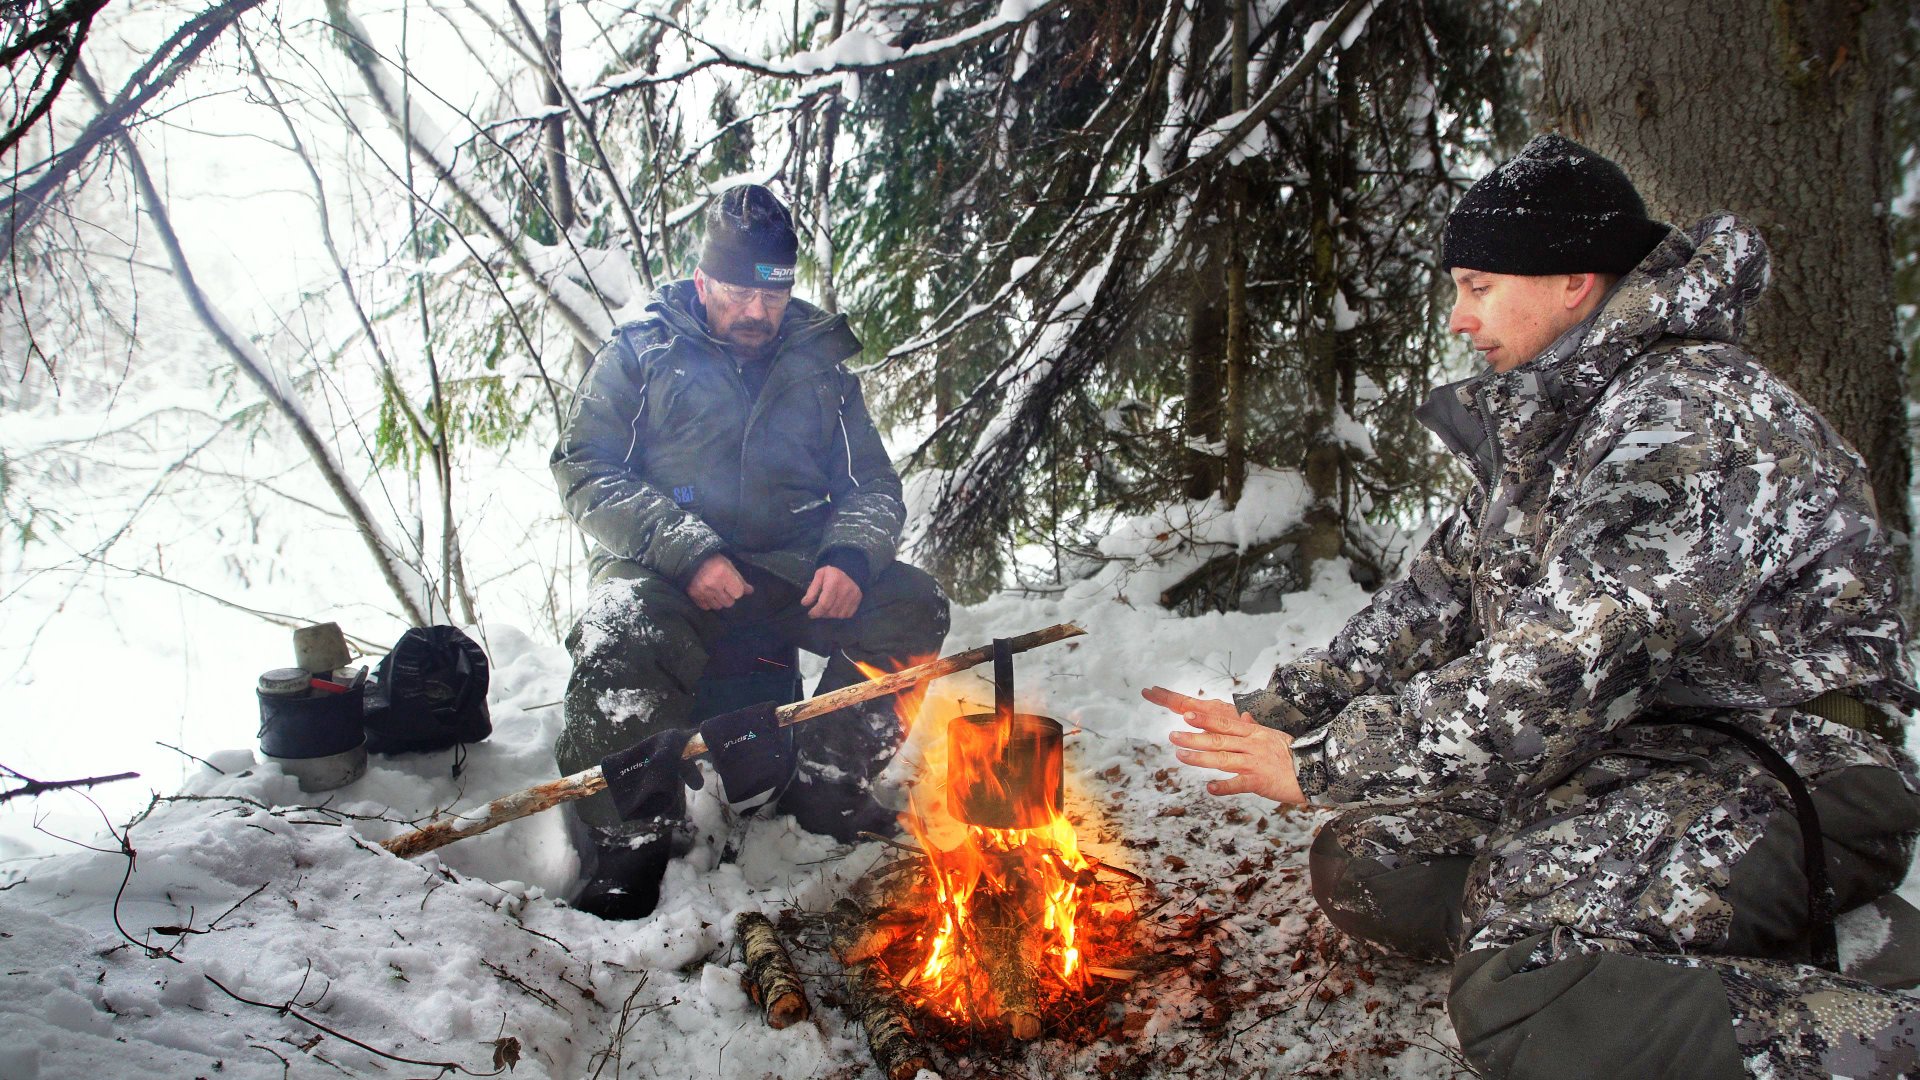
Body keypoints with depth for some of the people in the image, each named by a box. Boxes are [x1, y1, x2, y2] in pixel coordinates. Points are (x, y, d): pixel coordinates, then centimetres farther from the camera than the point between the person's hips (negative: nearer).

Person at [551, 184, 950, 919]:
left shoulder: (818, 365, 14)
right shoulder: (638, 356, 5)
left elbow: (873, 484, 12)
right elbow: (586, 472, -5)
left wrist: (849, 555, -12)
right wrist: (689, 552, -20)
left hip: (790, 568, 4)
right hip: (664, 569, -3)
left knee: (911, 607, -17)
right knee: (620, 639, -36)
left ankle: (824, 787, -3)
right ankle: (626, 851, -19)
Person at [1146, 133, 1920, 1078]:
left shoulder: (1688, 420, -21)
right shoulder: (1546, 425, 11)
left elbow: (1553, 680, -27)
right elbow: (1437, 597, 15)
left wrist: (1321, 762, -19)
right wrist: (1281, 708, 4)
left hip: (1768, 766, -10)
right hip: (1615, 746, 10)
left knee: (1524, 990, -31)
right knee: (1361, 867, 3)